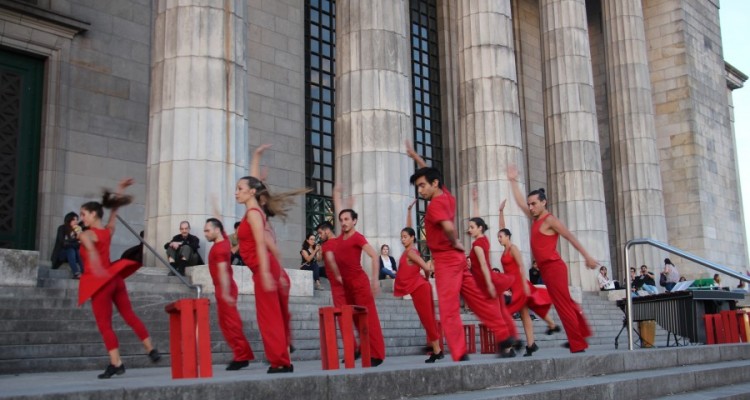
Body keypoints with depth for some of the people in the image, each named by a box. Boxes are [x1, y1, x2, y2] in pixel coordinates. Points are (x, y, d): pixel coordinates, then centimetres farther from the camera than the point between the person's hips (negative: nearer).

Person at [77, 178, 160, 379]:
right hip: (114, 277, 7)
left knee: (104, 325, -2)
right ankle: (151, 350, 19)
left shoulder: (86, 235, -12)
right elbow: (114, 209, 22)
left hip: (100, 282, -7)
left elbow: (92, 251, -34)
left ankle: (116, 364, -5)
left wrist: (97, 269, -52)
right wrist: (119, 191, 32)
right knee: (129, 315, 16)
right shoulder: (109, 230, 6)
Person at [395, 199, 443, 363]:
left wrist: (425, 278, 2)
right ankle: (438, 350, 9)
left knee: (427, 319, -7)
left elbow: (427, 268, -18)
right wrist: (409, 211, 24)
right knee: (429, 319, 7)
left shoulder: (410, 252, -12)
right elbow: (409, 229, 22)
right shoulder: (410, 250, 10)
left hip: (419, 288, -9)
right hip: (420, 288, 9)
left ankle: (436, 351, -6)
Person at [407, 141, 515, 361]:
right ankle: (505, 337, 18)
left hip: (446, 259, -9)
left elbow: (449, 227, -34)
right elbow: (429, 173, 29)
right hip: (455, 258, 9)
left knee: (448, 309, -9)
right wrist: (415, 157, 35)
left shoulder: (435, 204, -15)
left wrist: (455, 243, -16)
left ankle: (460, 356, -11)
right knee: (478, 300, 14)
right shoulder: (446, 195, 9)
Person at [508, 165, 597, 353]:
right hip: (547, 268, 9)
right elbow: (520, 202, 24)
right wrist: (513, 181, 26)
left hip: (553, 267, -9)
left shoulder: (550, 220, -8)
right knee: (565, 303, 13)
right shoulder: (536, 219, 15)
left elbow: (571, 237, -11)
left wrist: (587, 257, -14)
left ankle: (578, 344, -5)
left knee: (563, 305, -8)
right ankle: (582, 335, 20)